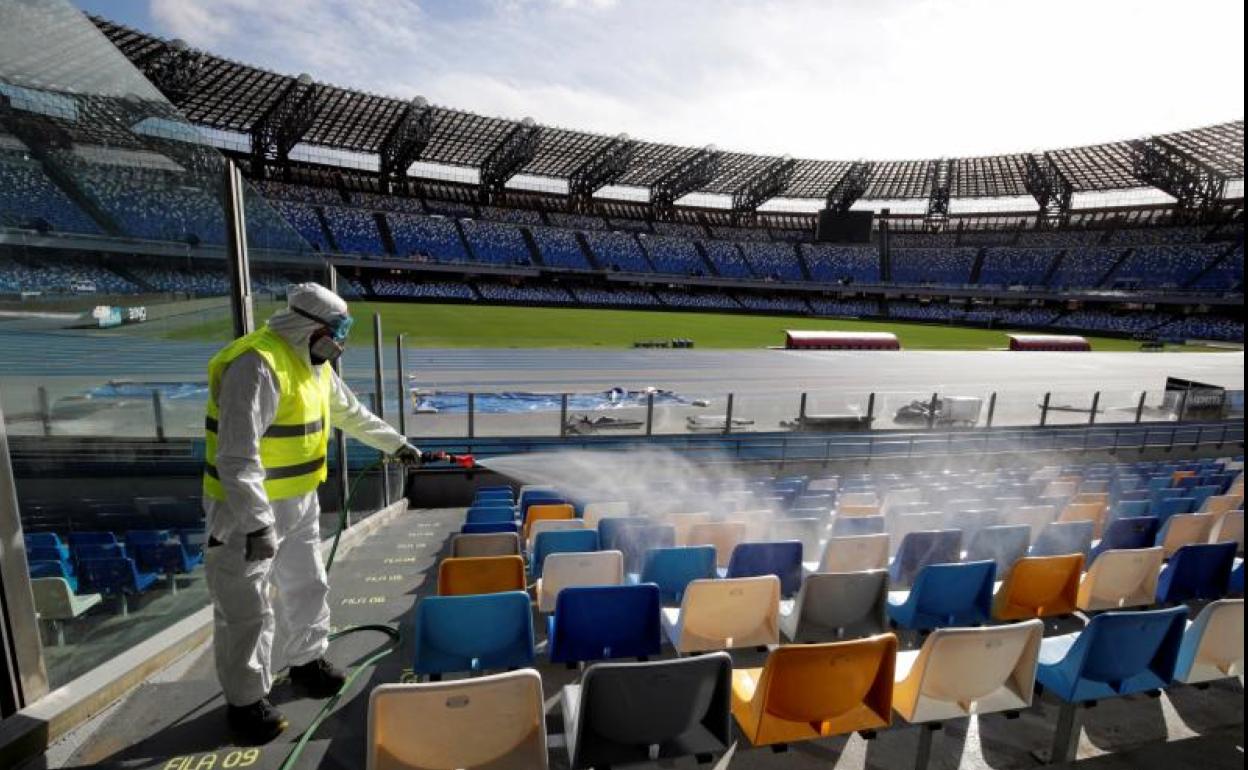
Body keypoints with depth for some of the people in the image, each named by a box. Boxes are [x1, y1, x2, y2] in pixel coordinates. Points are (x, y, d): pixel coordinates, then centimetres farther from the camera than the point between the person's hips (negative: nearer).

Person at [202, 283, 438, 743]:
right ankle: (245, 701, 25)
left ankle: (307, 661, 40)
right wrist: (256, 524, -31)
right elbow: (238, 455, -30)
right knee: (248, 610, 6)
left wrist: (398, 446, 20)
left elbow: (352, 414, 17)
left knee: (306, 587, 20)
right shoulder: (258, 365, -26)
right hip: (246, 510, -9)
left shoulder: (314, 365, 5)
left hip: (299, 503, 9)